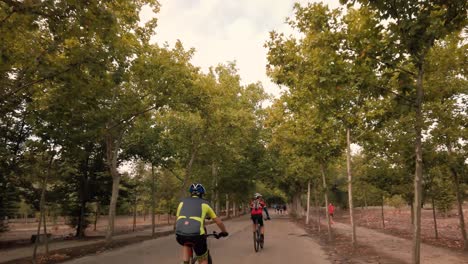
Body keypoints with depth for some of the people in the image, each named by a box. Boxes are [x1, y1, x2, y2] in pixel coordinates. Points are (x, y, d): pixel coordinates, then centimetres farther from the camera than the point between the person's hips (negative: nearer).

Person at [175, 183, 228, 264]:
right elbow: (219, 222, 26)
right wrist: (224, 232, 43)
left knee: (186, 244, 37)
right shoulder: (204, 204, 20)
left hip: (180, 234, 2)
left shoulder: (182, 202, 25)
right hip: (196, 234, -2)